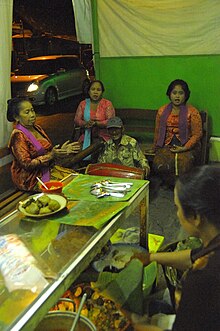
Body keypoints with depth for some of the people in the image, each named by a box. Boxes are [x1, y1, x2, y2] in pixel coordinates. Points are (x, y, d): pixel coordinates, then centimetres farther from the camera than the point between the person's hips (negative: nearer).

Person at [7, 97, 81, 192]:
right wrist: (51, 155, -26)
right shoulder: (18, 136, -17)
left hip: (48, 169, 8)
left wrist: (62, 150, -3)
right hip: (31, 179, -8)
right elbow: (27, 164, -21)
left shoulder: (37, 128, 8)